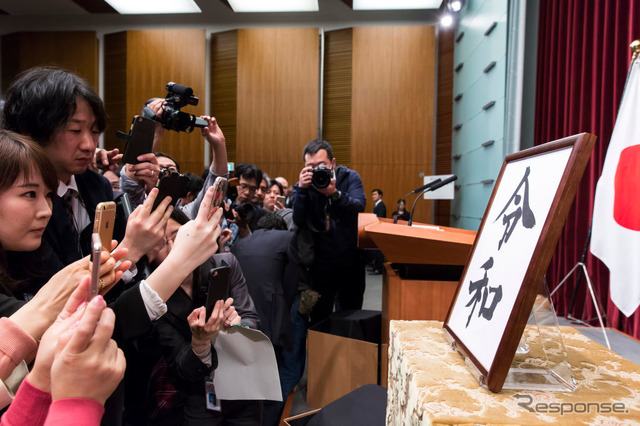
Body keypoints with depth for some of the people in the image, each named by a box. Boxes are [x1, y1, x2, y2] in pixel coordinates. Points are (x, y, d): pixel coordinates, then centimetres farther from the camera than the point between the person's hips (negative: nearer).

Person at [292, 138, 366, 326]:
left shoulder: (350, 177, -2)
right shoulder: (303, 186, -2)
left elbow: (359, 207, -20)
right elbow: (299, 222, -16)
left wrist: (334, 193, -36)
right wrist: (302, 189, -27)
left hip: (351, 261, 1)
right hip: (322, 263, 0)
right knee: (319, 319, 7)